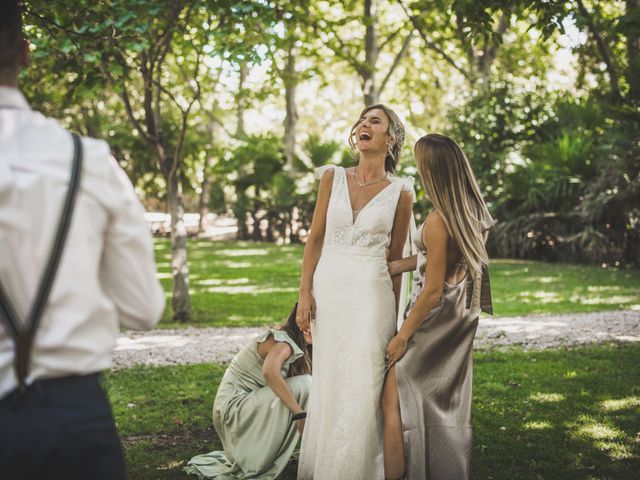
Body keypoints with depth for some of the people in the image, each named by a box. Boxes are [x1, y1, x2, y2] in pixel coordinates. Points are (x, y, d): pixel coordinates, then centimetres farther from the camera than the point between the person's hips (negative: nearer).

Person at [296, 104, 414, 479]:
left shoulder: (401, 192, 1)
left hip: (372, 294, -2)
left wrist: (394, 318, 6)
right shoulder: (332, 177, 5)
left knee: (363, 388, -2)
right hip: (328, 289, 2)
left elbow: (395, 258, 6)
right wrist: (305, 294, -3)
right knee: (328, 384, 10)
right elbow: (315, 239, 5)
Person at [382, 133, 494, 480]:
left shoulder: (438, 221, -25)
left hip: (436, 316, -8)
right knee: (449, 400, 19)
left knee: (393, 399, 2)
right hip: (460, 318, 9)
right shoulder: (472, 211, 0)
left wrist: (402, 336, -12)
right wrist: (392, 266, 13)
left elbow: (433, 291, -22)